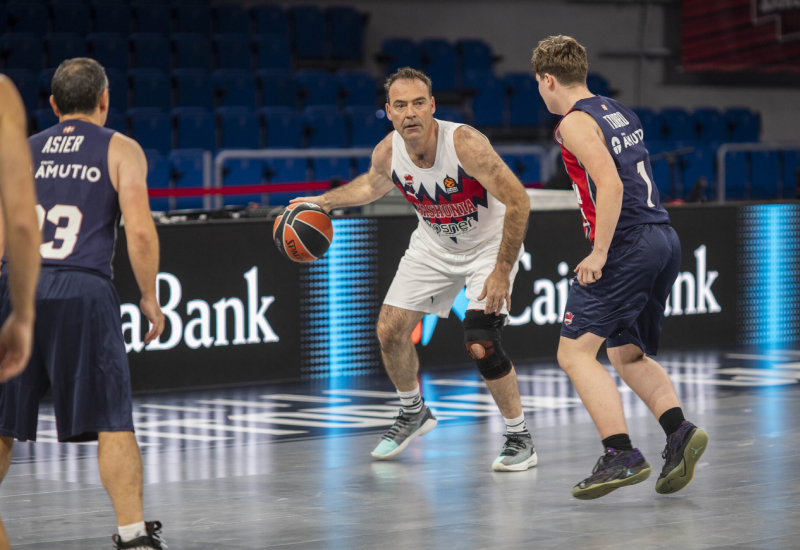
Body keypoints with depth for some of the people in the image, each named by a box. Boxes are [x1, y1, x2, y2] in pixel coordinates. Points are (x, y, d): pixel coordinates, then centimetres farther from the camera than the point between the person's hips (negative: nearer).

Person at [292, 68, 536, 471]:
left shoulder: (465, 143, -34)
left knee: (480, 344, -21)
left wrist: (502, 272, -31)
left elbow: (518, 201, -31)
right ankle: (413, 414, 31)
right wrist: (322, 202, 4)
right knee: (390, 331, 4)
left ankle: (519, 438, -1)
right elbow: (374, 184, 11)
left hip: (488, 244, -6)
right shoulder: (388, 152, -16)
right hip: (434, 244, 6)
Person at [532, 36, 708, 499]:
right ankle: (680, 431, -1)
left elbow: (611, 185, -20)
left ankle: (622, 455, -16)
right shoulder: (621, 113, 19)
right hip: (665, 239, 9)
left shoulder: (576, 122, -8)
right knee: (628, 355, 20)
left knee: (575, 352, -6)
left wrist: (599, 254, -18)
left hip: (627, 246, -9)